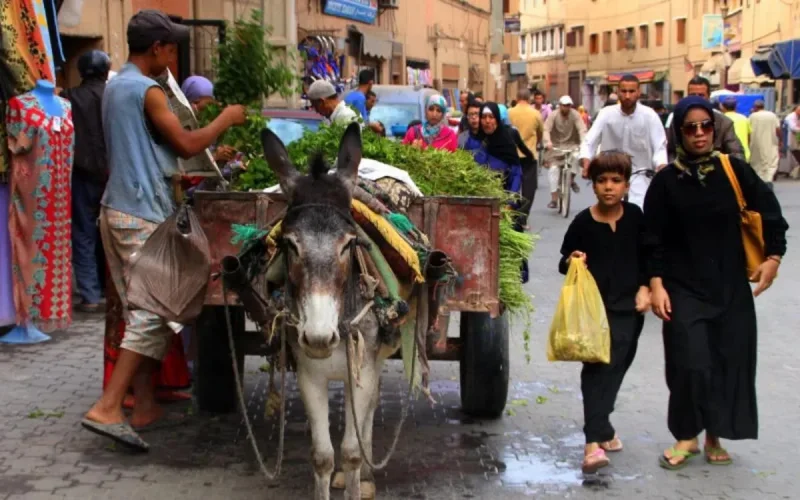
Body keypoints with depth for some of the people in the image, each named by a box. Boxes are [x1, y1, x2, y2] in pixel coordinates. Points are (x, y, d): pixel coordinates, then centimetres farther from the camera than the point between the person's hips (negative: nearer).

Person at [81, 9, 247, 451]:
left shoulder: (115, 87, 16)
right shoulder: (147, 91, -13)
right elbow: (187, 145, -14)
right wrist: (226, 119, 0)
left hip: (117, 209, 10)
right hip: (143, 214, -10)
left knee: (142, 311, 13)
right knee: (153, 311, -8)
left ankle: (145, 405, 19)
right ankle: (107, 408, -13)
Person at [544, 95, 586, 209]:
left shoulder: (575, 115, -11)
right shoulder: (553, 115, -11)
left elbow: (582, 129, -20)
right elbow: (546, 129, -22)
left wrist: (583, 143, -37)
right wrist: (548, 142, -40)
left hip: (571, 145, 0)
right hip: (555, 146, 0)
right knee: (553, 170, -10)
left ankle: (571, 179, -4)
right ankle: (554, 199, -3)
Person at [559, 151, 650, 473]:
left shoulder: (635, 217, 2)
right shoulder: (583, 222, -5)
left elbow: (646, 256, 12)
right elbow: (564, 262, 5)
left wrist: (644, 288, 1)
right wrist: (571, 261, -17)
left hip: (628, 307, 2)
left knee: (616, 367, 5)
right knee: (597, 367, -10)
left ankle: (600, 427, 23)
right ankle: (594, 440, -14)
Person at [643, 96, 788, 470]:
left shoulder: (734, 170, -2)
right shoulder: (666, 181, -5)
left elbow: (770, 213, 6)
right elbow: (653, 239, -3)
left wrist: (773, 257, -1)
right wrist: (656, 284, -9)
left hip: (732, 286, 2)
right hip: (684, 288, -2)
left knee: (731, 361, 3)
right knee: (689, 363, -8)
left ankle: (715, 436, 21)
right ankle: (686, 437, 11)